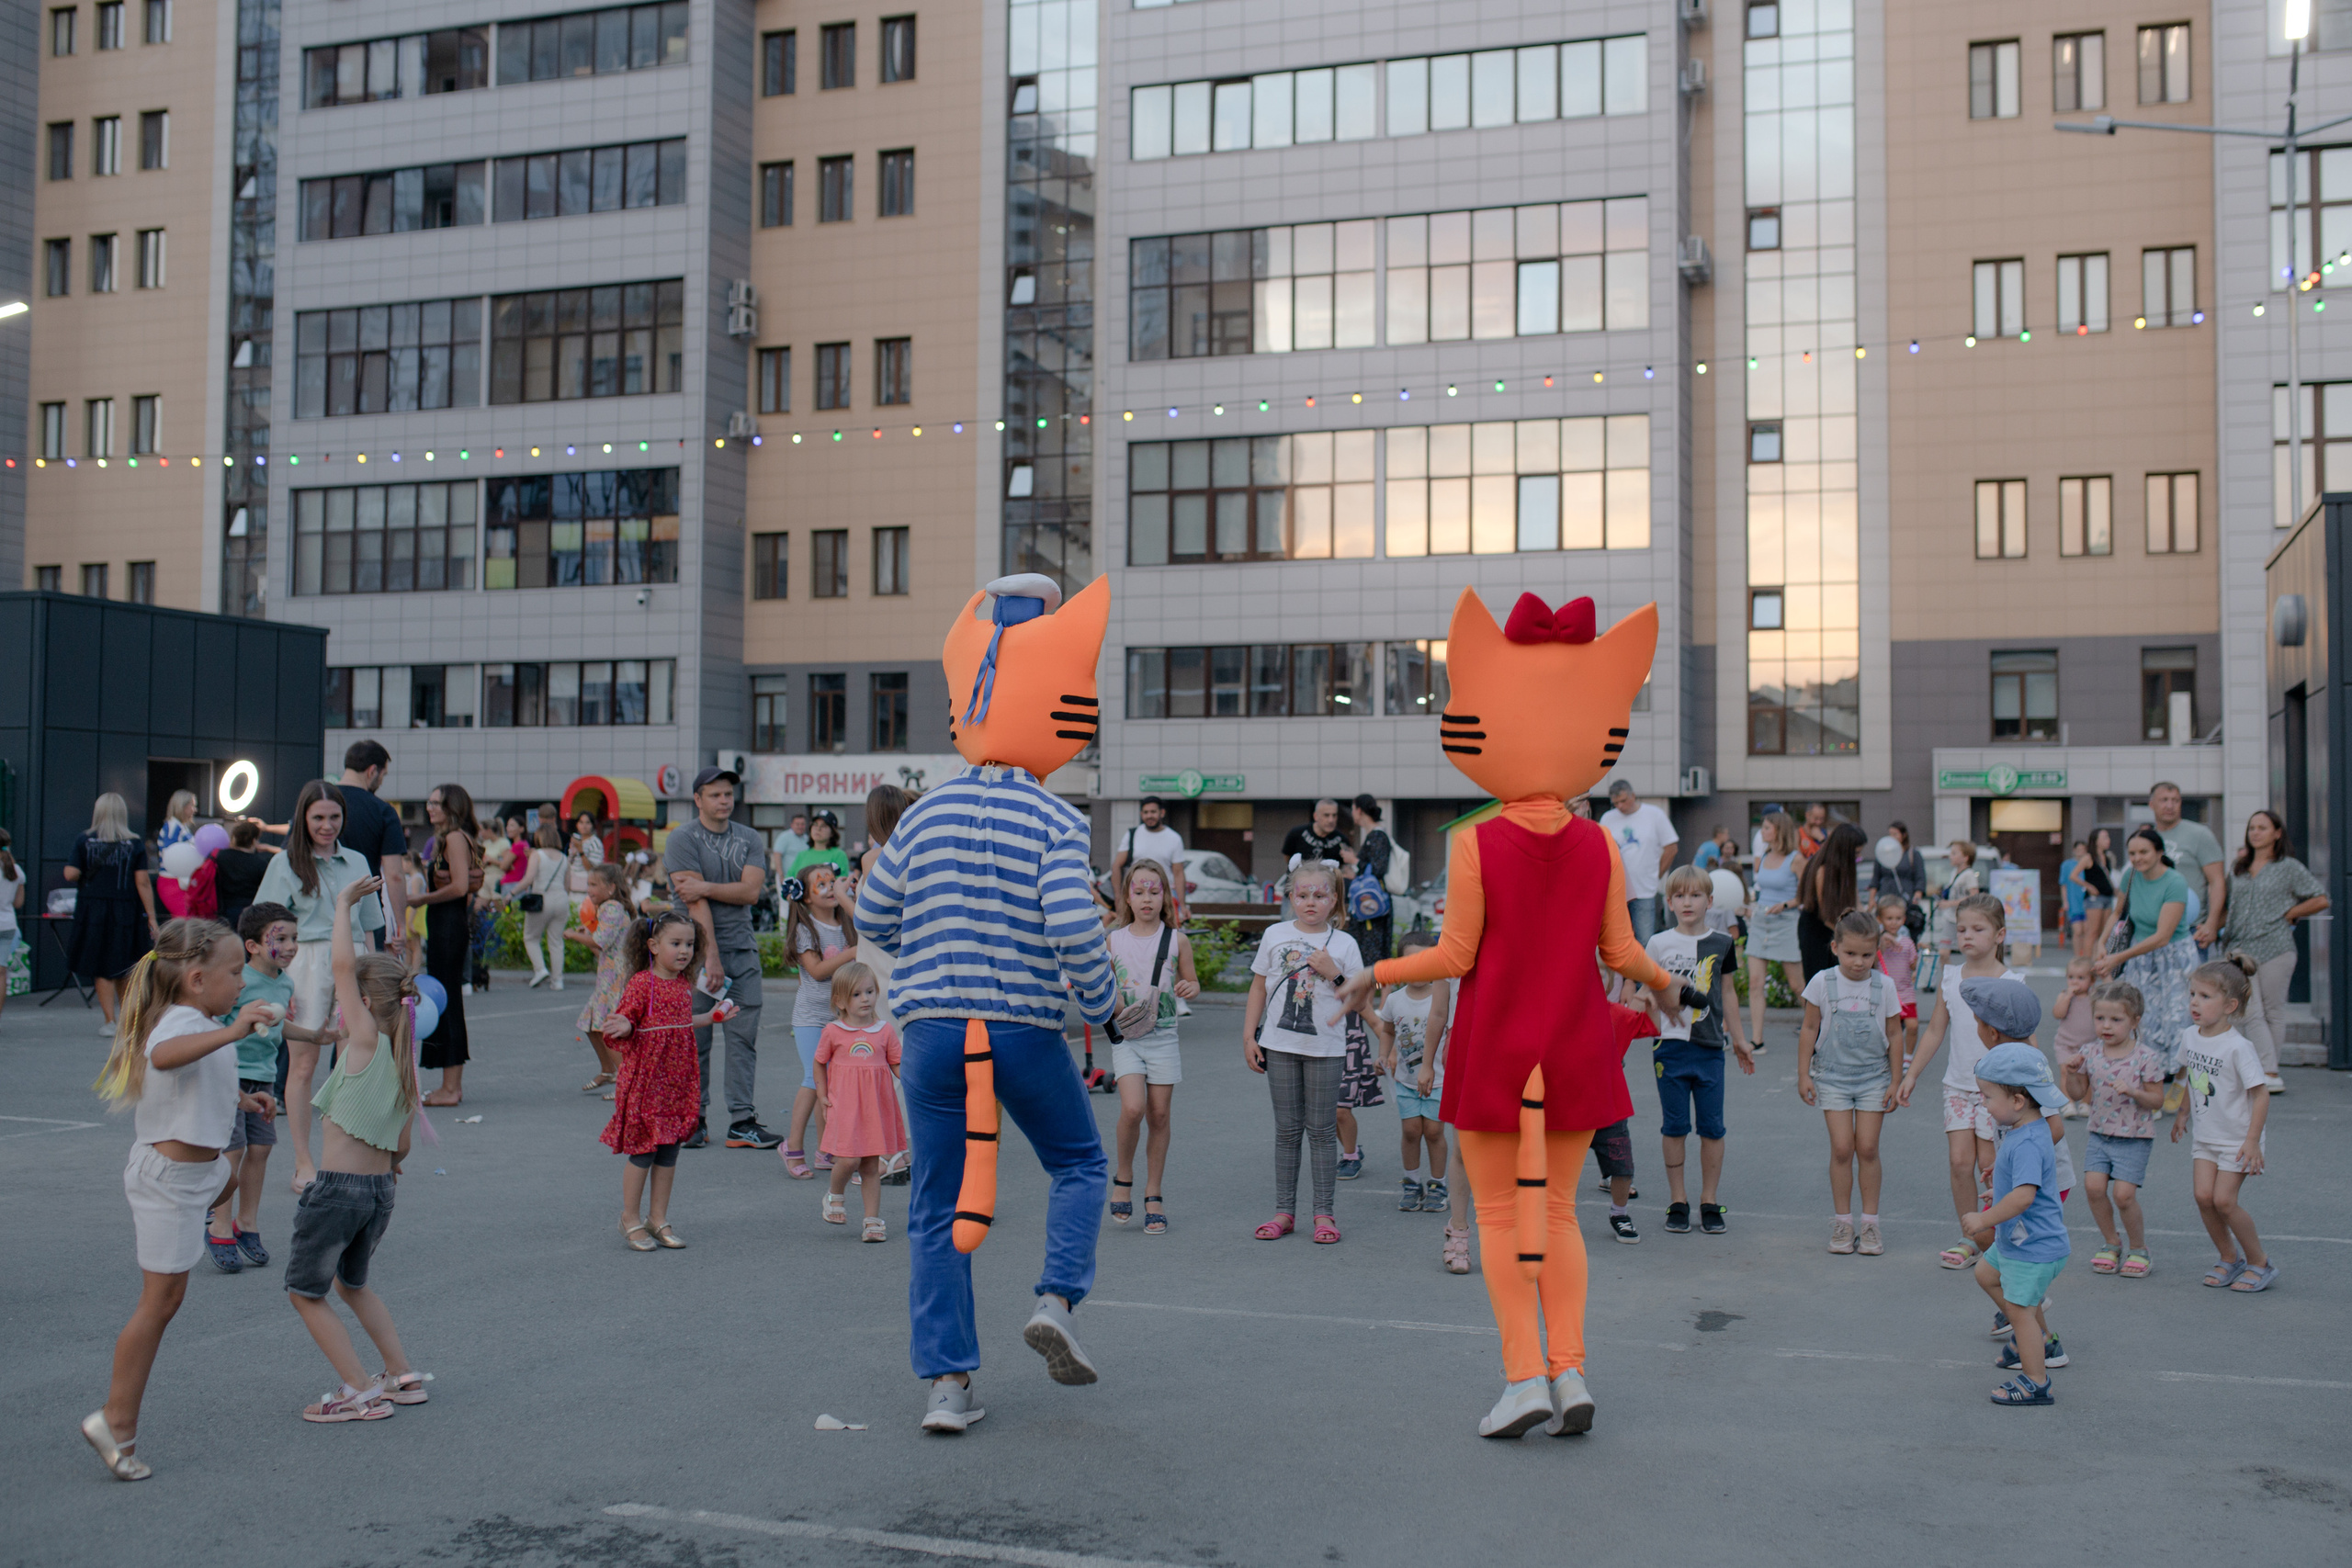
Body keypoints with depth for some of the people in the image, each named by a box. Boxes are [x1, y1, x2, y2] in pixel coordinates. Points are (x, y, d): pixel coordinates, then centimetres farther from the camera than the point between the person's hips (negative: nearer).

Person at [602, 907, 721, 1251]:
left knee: (669, 1150, 10)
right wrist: (622, 1028, -34)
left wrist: (711, 1017, 26)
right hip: (645, 1077, -7)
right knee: (643, 1151, -1)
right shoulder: (640, 984, -12)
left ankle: (659, 1218, 20)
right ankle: (630, 1219, 14)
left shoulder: (683, 986, 10)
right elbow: (626, 1025, -12)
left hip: (679, 1078, 7)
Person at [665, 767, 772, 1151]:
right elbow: (695, 903, -11)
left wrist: (704, 886, -15)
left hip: (742, 949, 4)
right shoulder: (682, 838, -3)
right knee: (695, 1037, 0)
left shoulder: (749, 839, 10)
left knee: (744, 1036, 0)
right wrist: (711, 957, -17)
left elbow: (751, 891, -4)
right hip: (698, 947, -3)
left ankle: (742, 1122, 2)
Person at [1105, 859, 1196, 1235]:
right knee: (1132, 1108, -17)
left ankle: (1153, 1197, 15)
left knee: (1159, 1115, 3)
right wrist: (1114, 1002, -9)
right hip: (1126, 1034, -1)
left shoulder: (1177, 940, 2)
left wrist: (1190, 988, -11)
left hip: (1163, 1035, 1)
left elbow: (1191, 981, 12)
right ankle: (1123, 1177, 8)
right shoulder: (1114, 941, 2)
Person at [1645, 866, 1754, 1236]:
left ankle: (1710, 1201, 14)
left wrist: (1738, 1039, 19)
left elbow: (1727, 992, 15)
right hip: (1670, 1044, -1)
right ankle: (1677, 1201, 13)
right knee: (1674, 1126, 3)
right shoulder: (1659, 944, 1)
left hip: (1710, 1046, 1)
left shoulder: (1721, 944, 6)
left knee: (1712, 1126, 3)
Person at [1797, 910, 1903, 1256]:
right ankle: (1842, 1223, 6)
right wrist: (1803, 1075, 2)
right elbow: (1809, 1029, 3)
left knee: (1867, 1147, -1)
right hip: (1832, 1075, 0)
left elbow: (1894, 1035, 4)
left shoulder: (1884, 985, -3)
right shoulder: (1823, 982, -5)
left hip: (1873, 1076, 0)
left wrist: (1895, 1081, 4)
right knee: (1842, 1148, -5)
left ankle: (1870, 1223, 9)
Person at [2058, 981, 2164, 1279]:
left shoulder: (2145, 1058, -10)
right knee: (2093, 1185, -8)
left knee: (2123, 1193, -11)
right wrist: (2071, 1073, -10)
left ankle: (2138, 1248, 13)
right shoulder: (2089, 1053, 1)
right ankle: (2112, 1243, 13)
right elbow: (2077, 1095, 8)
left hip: (2134, 1137, -4)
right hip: (2099, 1133, 4)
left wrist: (2133, 1091, -24)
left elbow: (2157, 1101, -7)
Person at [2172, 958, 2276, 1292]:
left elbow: (2260, 1094, -19)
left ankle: (2260, 1262, 11)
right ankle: (2229, 1258, 15)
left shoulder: (2238, 1047, -22)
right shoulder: (2190, 1036, -1)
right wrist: (2182, 1112, 19)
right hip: (2205, 1135, 6)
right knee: (2203, 1195, -4)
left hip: (2236, 1137, -6)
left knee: (2224, 1201, -8)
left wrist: (2252, 1141, -21)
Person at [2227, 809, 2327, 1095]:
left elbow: (2321, 900, 0)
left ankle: (2268, 1070, 10)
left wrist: (2288, 914, 0)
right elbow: (2228, 903, 28)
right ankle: (2270, 1075, -8)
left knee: (2273, 1011, 4)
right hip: (2242, 948, 3)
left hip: (2275, 948, -3)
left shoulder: (2289, 867, 2)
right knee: (2251, 1013, -8)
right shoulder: (2237, 868, 16)